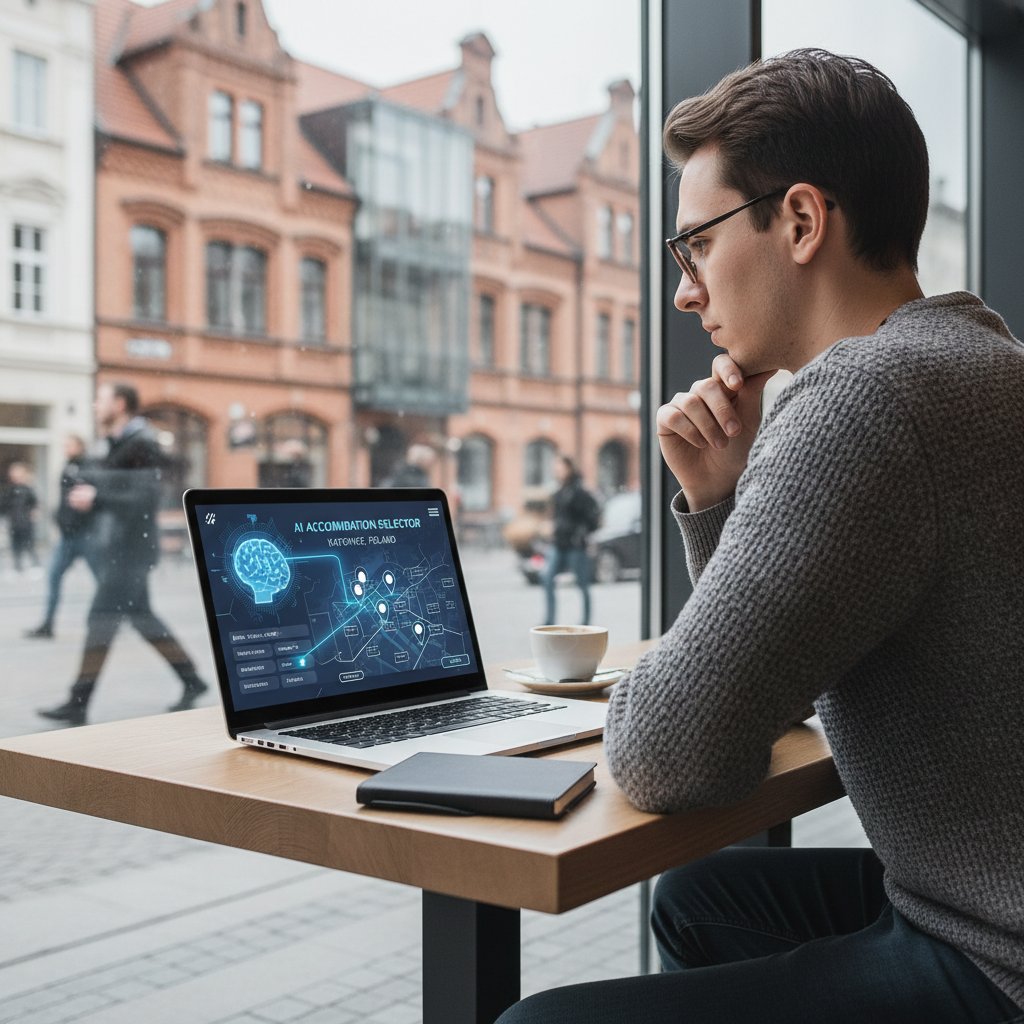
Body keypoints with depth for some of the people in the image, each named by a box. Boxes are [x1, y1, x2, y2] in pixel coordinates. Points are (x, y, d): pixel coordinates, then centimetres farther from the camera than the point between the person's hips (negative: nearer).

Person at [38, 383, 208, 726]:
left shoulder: (141, 446, -13)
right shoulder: (119, 445, 16)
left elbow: (144, 499, -21)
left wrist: (96, 498, -19)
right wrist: (87, 493, 5)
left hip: (130, 548, -10)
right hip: (116, 546, 10)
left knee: (102, 619, -8)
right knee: (141, 617, 13)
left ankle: (77, 704, -3)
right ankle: (191, 680, 20)